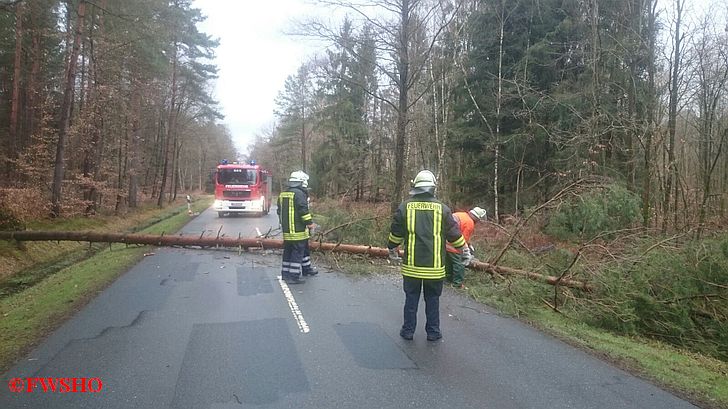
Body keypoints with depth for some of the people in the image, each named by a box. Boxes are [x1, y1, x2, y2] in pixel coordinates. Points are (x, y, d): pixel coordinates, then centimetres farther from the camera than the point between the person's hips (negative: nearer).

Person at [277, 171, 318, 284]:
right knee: (297, 252, -3)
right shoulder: (299, 193, -15)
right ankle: (293, 276, -3)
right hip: (298, 230, -9)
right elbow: (303, 210, -19)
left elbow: (279, 211, 20)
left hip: (286, 230, 9)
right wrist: (310, 223, -10)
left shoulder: (282, 194, 13)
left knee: (288, 251, 17)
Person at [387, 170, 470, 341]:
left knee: (411, 298, 13)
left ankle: (408, 331, 21)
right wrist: (465, 249, 20)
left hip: (411, 265, 0)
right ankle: (433, 332, 21)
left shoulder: (405, 207, -3)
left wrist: (392, 249, 23)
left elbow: (395, 233, 5)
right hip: (434, 266, 0)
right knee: (432, 299, 13)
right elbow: (454, 234, 2)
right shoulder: (442, 208, -4)